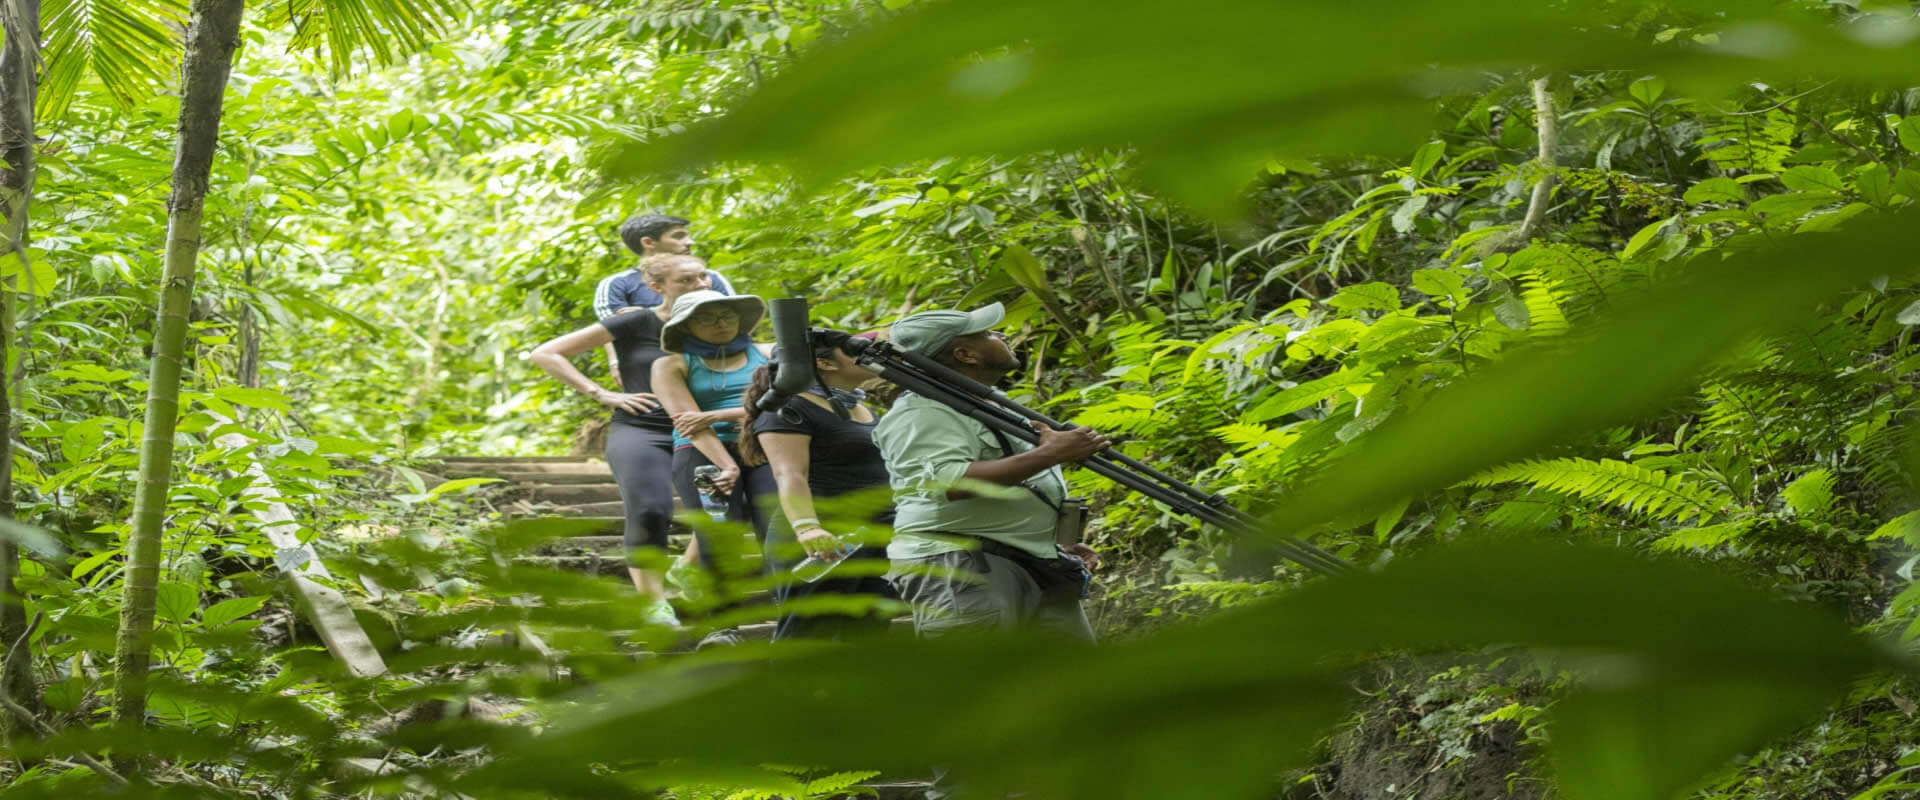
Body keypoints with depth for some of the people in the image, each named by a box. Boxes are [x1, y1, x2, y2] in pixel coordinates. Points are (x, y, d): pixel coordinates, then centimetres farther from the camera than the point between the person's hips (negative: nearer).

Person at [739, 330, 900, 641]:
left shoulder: (863, 409, 19)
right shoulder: (788, 410, -9)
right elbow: (789, 475, -23)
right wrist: (806, 526, -39)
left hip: (878, 543, 9)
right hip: (821, 545, -9)